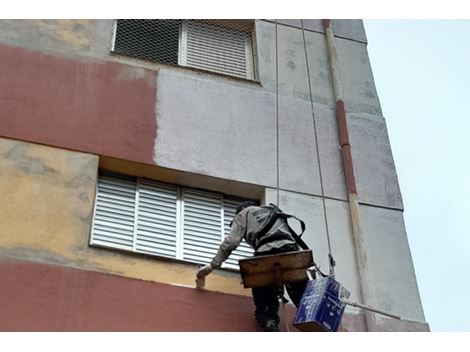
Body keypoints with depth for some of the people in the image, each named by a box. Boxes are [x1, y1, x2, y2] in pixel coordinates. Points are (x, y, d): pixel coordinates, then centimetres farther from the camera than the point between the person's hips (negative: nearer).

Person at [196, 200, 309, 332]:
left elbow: (231, 242, 12)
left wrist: (212, 265, 15)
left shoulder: (243, 214, 25)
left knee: (265, 308, 2)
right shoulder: (275, 212, 40)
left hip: (267, 254, -3)